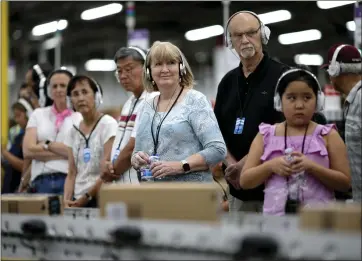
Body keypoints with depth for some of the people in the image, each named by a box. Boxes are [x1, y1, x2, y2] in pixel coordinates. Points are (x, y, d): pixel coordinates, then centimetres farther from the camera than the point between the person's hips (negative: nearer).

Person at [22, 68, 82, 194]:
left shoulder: (81, 117, 7)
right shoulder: (38, 114, 14)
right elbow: (28, 150, 2)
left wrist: (47, 145, -3)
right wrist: (63, 152, -3)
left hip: (69, 180, -2)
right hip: (41, 182, 2)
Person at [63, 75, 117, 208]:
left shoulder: (108, 124, -4)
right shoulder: (74, 130, 13)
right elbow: (72, 174, 11)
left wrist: (86, 197, -13)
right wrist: (66, 199, -5)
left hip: (100, 199, -5)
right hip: (77, 201, 5)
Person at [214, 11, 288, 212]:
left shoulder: (281, 76, -4)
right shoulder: (228, 82, 16)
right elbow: (218, 131, 15)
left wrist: (247, 163, -14)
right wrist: (231, 164, -3)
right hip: (237, 184, 6)